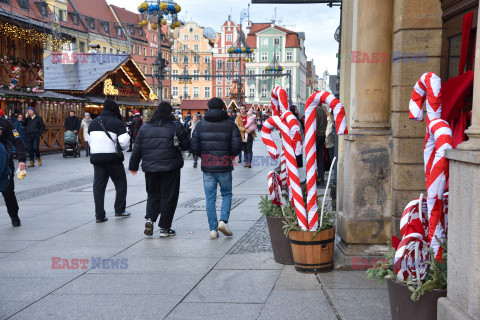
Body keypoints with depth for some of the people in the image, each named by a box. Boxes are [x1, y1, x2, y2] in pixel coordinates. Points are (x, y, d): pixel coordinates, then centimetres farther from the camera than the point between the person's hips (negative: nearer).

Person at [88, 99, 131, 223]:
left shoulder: (93, 123, 12)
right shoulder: (117, 123, -8)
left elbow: (90, 142, 15)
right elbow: (124, 142, -15)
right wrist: (120, 149, 5)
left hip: (96, 158, 5)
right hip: (113, 158, -5)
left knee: (98, 186, 7)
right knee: (121, 183, 12)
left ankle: (99, 215, 5)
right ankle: (119, 210, 16)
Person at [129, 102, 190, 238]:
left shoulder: (145, 127, 6)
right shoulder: (176, 126, -4)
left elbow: (137, 148, 8)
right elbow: (186, 145, -1)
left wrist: (133, 165, 16)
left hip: (150, 167, 3)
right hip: (170, 167, -3)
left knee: (153, 194, 18)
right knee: (168, 196, 6)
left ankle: (150, 218, -4)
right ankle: (164, 228, 9)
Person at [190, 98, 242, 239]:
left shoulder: (200, 125, 2)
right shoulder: (230, 124, -2)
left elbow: (194, 146, -2)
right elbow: (237, 146, -8)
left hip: (207, 168, 1)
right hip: (225, 167, -1)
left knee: (210, 198, 7)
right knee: (227, 194, 16)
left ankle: (213, 229, 6)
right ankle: (223, 220, -1)